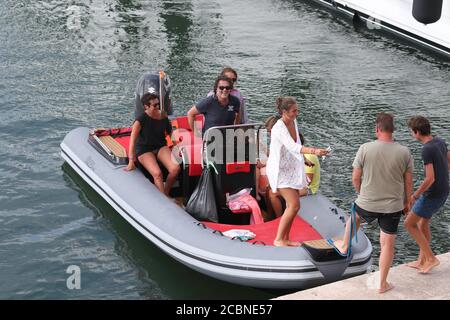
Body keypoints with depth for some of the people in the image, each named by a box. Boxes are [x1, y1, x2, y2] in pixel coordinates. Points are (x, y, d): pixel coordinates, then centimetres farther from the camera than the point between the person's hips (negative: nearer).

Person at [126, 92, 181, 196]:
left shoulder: (163, 116, -3)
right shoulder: (140, 120, -18)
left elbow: (169, 131, 16)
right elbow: (132, 140, -22)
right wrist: (131, 162, -26)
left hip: (160, 146, 4)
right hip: (144, 150, -4)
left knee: (175, 168, -21)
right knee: (157, 173, -30)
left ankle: (166, 193, 1)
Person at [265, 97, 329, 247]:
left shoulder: (293, 122, -1)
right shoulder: (279, 128, -27)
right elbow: (293, 147, -42)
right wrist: (314, 151, -54)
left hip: (291, 169, 9)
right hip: (279, 171, -9)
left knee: (292, 205, 11)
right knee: (294, 205, -15)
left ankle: (285, 239, 22)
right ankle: (278, 239, -4)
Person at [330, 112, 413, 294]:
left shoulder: (365, 149, -14)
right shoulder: (404, 152, -9)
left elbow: (355, 178, -6)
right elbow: (408, 182, -1)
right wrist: (407, 202, 15)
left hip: (367, 204, 0)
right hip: (393, 206, 0)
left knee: (354, 215, 33)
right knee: (387, 245, 10)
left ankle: (344, 246, 53)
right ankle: (382, 284, 20)